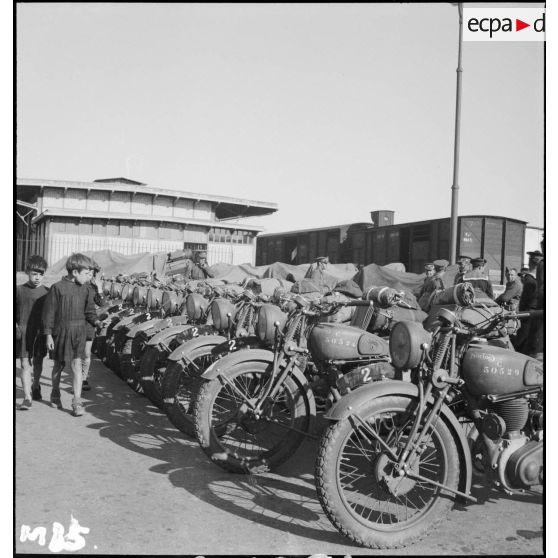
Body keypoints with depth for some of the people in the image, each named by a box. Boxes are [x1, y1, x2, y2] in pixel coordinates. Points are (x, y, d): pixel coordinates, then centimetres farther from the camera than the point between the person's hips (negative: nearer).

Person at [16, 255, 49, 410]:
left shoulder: (46, 292, 1)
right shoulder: (19, 290, -1)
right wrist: (16, 326, -5)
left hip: (40, 332, 2)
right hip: (23, 332, -2)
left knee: (38, 362, 15)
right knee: (25, 364, -7)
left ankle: (35, 387, 39)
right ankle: (27, 397, -7)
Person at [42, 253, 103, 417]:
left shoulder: (84, 290, 4)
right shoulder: (57, 288, -9)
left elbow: (89, 311, 10)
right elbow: (49, 312, -6)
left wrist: (96, 321, -10)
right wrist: (48, 335, -8)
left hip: (79, 332, 2)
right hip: (60, 331, -2)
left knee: (77, 365, -7)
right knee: (59, 365, 13)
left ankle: (77, 402, -5)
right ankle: (55, 394, 36)